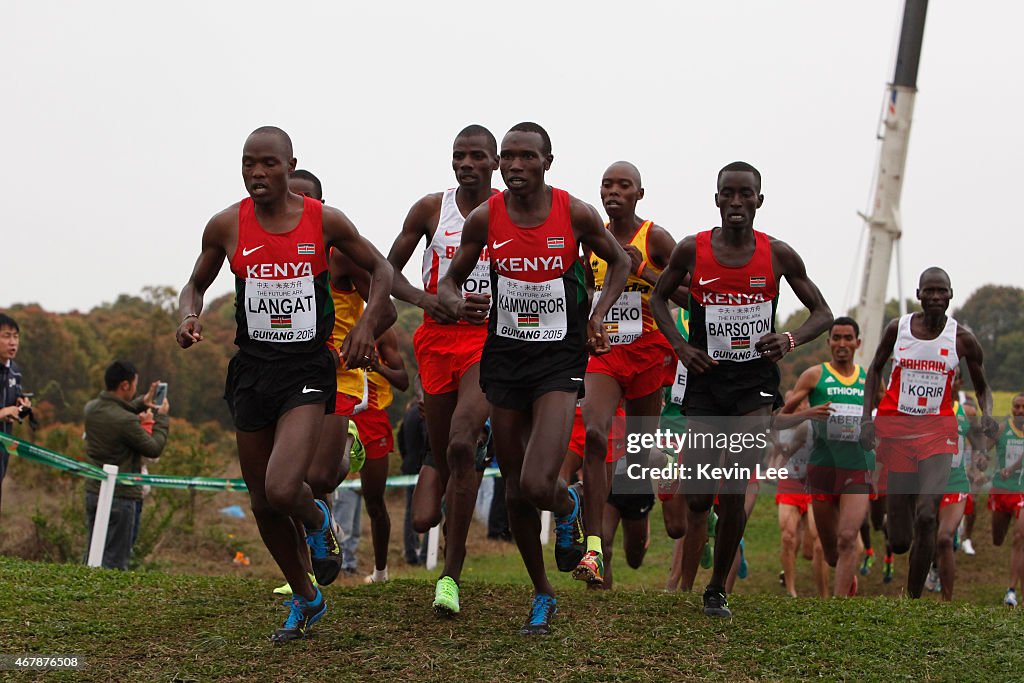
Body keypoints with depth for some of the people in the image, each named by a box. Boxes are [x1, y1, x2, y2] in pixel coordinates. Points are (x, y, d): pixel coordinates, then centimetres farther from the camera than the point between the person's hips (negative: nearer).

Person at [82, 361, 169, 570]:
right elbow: (154, 448, -11)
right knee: (115, 562, -1)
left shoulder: (91, 408, 0)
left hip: (93, 491, 8)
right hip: (120, 496, -8)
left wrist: (141, 403, 18)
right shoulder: (126, 421, -24)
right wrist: (162, 417, 2)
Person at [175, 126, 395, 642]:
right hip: (251, 369, 3)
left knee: (282, 490, -23)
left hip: (307, 370, -3)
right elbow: (196, 284, 14)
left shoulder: (325, 221, -6)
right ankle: (306, 599, 32)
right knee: (262, 503, 10)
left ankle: (317, 521, 14)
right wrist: (189, 317, -7)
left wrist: (367, 325, -5)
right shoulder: (226, 226, -1)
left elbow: (380, 268, 8)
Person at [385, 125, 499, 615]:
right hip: (438, 336, 2)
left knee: (461, 444, -22)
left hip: (489, 339, -2)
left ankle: (451, 575, -17)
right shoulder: (430, 209, 3)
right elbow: (388, 271, 8)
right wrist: (421, 298, -11)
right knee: (441, 455, 8)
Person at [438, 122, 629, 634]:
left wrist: (598, 317, -1)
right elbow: (448, 282, 7)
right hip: (503, 358, 3)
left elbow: (620, 262, 11)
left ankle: (568, 506, 19)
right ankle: (542, 594, 29)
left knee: (537, 484, -19)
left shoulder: (575, 214, -7)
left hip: (559, 360, -3)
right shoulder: (484, 218, -4)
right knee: (514, 492, 8)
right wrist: (458, 306, -16)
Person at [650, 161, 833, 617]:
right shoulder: (692, 251, -4)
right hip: (706, 379, 1)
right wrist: (680, 346, -4)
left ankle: (717, 588, 8)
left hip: (755, 380, -1)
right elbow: (658, 297, 12)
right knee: (697, 500, -3)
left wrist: (791, 340, -15)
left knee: (735, 493, -10)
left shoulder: (778, 255, -4)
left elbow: (822, 313, 6)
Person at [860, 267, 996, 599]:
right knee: (899, 541, 2)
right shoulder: (897, 328, -1)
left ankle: (914, 597, -8)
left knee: (927, 515, -22)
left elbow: (982, 387, 8)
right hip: (896, 427, 1)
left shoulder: (962, 338, -3)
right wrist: (867, 415, 1)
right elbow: (875, 369, 13)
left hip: (938, 429, -1)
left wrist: (987, 415, -13)